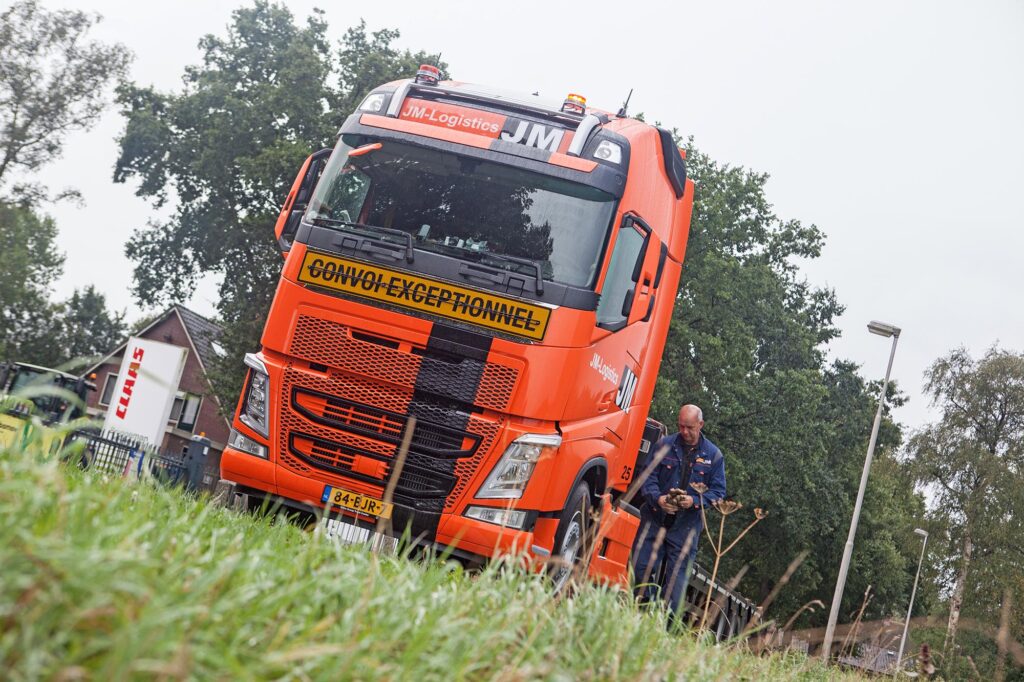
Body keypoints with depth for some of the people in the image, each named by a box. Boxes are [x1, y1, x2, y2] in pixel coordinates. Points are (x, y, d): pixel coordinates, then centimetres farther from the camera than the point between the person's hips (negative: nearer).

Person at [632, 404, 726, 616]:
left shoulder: (713, 455, 3)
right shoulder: (664, 445, 3)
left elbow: (718, 491, 3)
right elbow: (647, 475, 1)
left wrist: (695, 501, -16)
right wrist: (658, 498, -18)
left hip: (686, 526, -1)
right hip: (655, 518, 1)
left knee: (677, 575, -2)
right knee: (640, 567, -2)